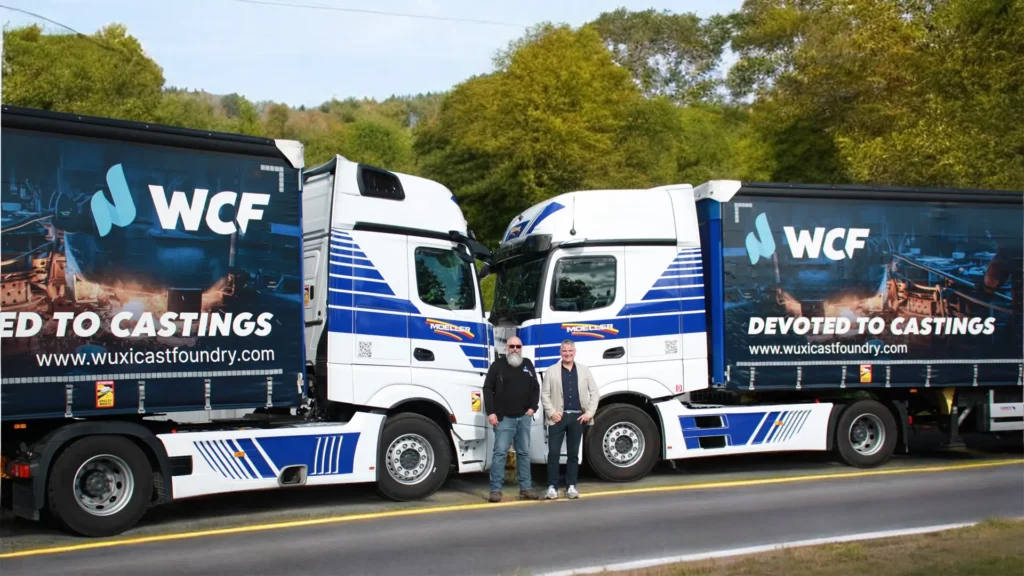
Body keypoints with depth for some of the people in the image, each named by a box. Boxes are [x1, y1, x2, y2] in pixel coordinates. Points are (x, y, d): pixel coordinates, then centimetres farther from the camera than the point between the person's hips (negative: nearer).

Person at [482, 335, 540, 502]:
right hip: (504, 418, -4)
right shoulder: (498, 365, 0)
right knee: (500, 452, -6)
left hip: (524, 417, 4)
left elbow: (535, 388, 17)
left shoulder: (528, 365, 12)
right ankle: (496, 489, -5)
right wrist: (491, 412, -11)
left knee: (524, 452, 9)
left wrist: (533, 407, 3)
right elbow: (488, 389, -3)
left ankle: (526, 488, 14)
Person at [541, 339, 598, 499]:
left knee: (573, 453, 7)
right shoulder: (551, 371, 4)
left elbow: (594, 392, 8)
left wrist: (590, 412, -2)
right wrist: (551, 412, -10)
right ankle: (552, 487, 0)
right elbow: (545, 394, 1)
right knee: (553, 453, -4)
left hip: (577, 417, 2)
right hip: (558, 417, -2)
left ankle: (571, 486, 13)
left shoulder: (584, 371, 9)